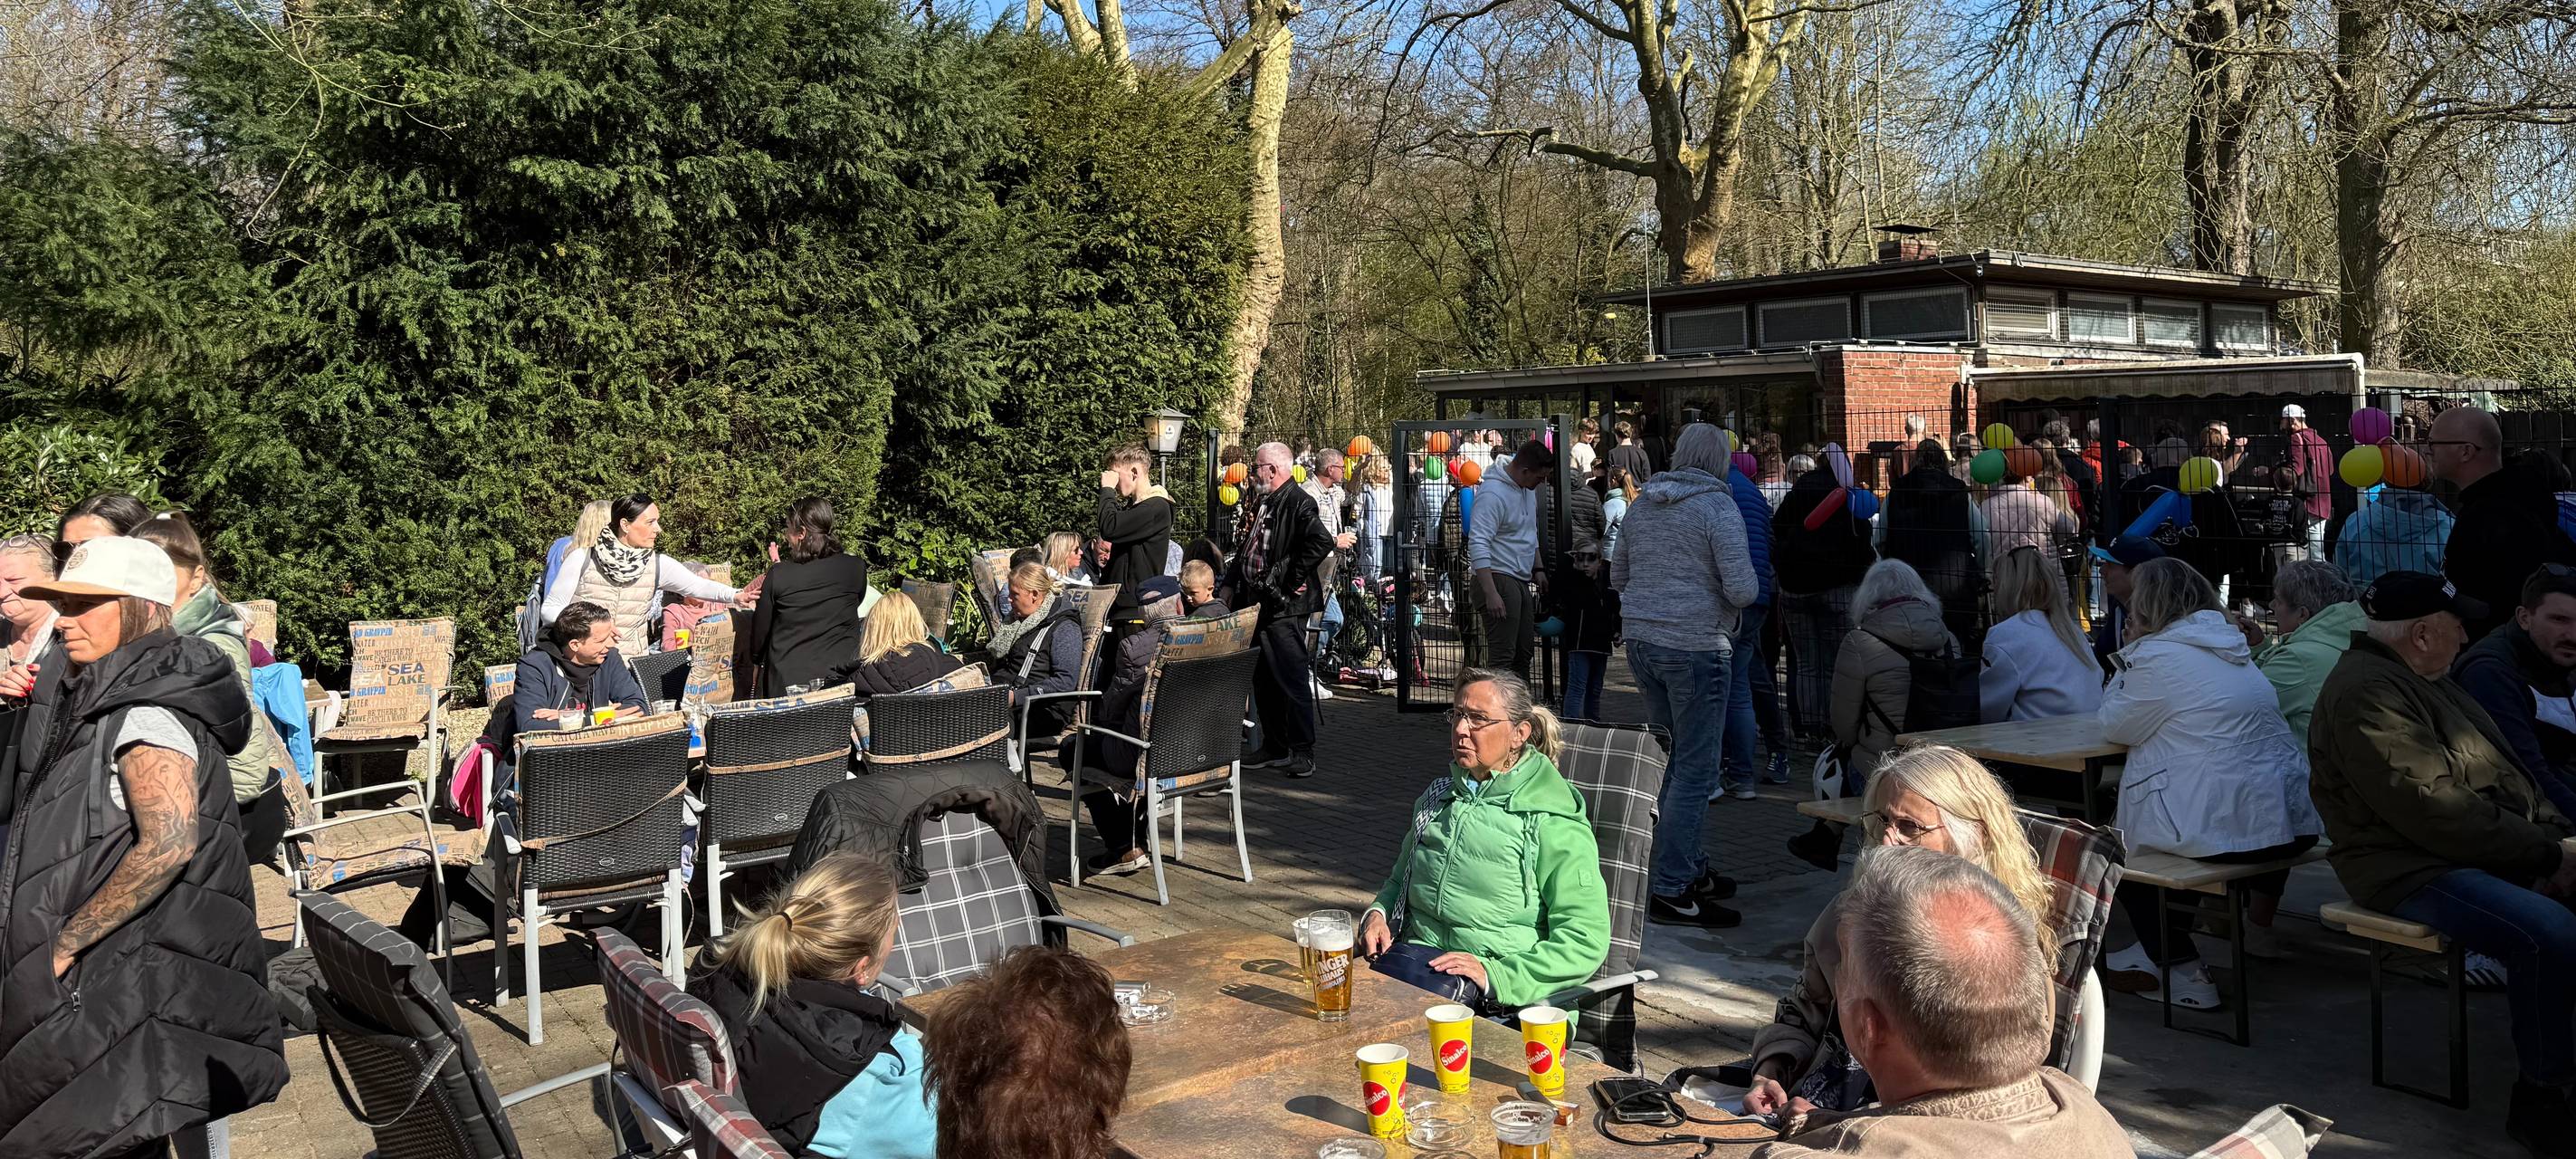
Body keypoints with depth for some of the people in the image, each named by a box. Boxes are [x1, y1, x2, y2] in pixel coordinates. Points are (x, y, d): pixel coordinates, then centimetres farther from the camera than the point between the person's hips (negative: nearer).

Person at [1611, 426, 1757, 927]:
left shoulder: (1642, 504, 11)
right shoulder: (1718, 506, -10)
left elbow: (1618, 577, 19)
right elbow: (1742, 589, -16)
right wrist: (1747, 590, 5)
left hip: (1641, 641, 8)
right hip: (1695, 646, -8)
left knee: (1673, 760, 17)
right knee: (1696, 770, -3)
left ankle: (1692, 870, 28)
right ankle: (1669, 893, -3)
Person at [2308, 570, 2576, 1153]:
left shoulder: (2428, 681, 18)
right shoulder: (2366, 693, -17)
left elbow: (2503, 770, 21)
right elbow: (2433, 810, -22)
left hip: (2499, 850, 11)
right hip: (2412, 870, -11)